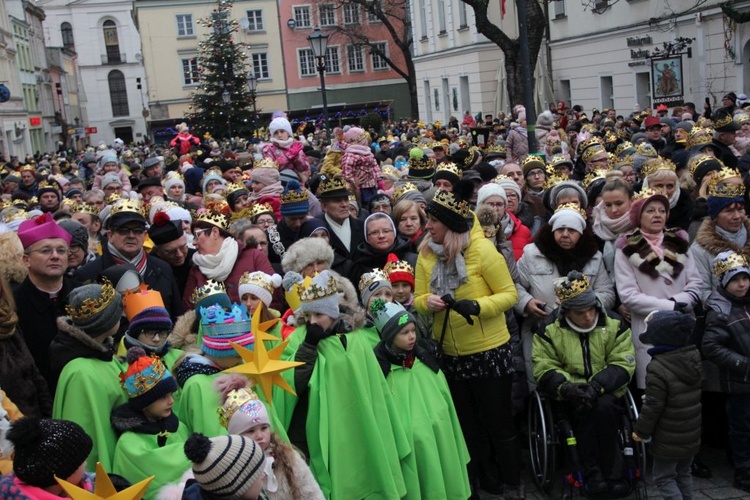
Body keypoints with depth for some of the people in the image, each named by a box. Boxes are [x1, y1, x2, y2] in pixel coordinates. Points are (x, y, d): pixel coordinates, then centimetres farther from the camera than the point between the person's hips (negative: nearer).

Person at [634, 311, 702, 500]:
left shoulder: (658, 368, -24)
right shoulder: (695, 357, 0)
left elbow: (652, 406, -20)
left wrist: (641, 431, -8)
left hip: (669, 440, -7)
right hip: (692, 435, 7)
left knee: (664, 477, 6)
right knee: (683, 474, 22)